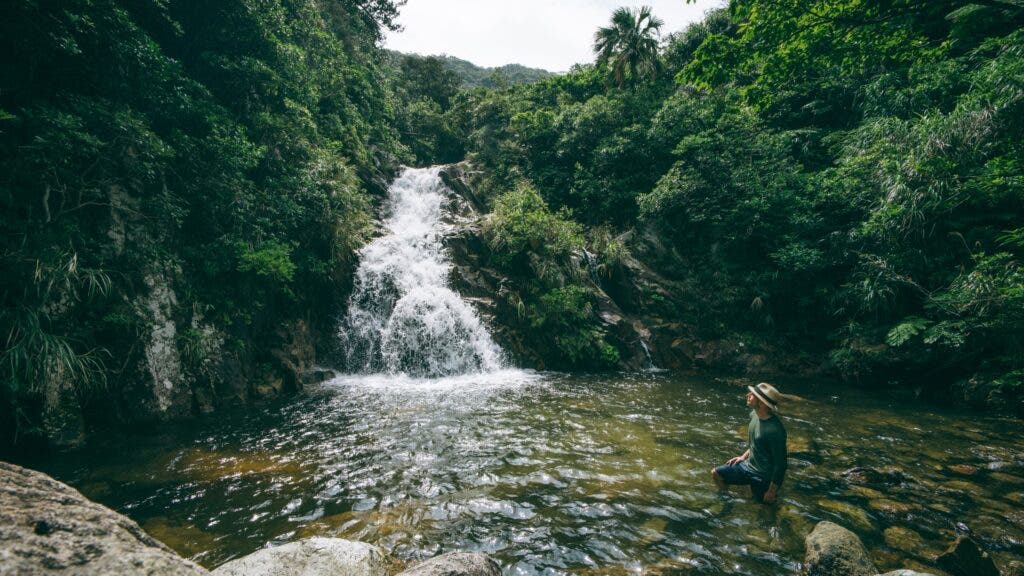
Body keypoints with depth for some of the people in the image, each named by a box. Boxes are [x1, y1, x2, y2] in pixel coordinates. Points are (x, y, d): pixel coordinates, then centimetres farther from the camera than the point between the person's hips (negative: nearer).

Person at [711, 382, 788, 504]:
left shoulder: (774, 430, -32)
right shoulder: (754, 414, -8)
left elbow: (780, 464, -22)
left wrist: (772, 491, -15)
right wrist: (744, 456, 10)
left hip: (762, 476, -7)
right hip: (749, 465, 7)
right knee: (716, 474, 9)